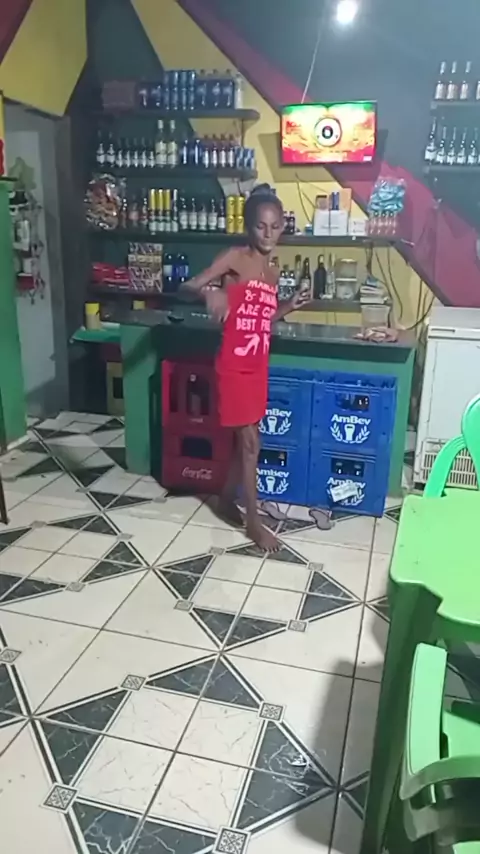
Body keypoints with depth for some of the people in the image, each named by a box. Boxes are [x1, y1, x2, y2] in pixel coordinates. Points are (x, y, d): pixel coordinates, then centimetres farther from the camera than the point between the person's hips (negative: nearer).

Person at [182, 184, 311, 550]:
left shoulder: (274, 271, 11)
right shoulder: (235, 258, -9)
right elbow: (191, 285, -15)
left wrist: (289, 306, 3)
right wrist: (212, 291, -35)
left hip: (259, 366, 7)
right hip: (234, 366, -7)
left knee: (244, 440, 15)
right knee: (250, 442, -3)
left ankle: (227, 501, 33)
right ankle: (254, 521, 10)